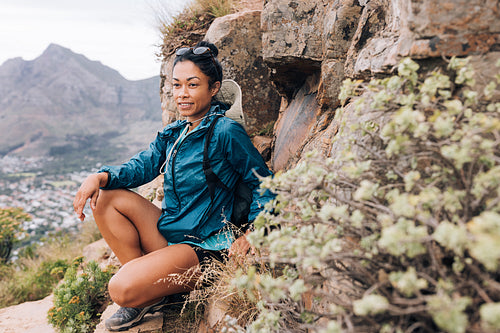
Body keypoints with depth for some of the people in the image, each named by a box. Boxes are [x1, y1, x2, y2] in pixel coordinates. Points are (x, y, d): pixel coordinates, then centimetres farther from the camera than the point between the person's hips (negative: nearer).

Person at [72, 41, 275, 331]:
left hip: (203, 246, -8)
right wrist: (101, 177, -15)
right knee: (106, 197, -2)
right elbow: (142, 166, 4)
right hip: (167, 231, 8)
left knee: (122, 289, -24)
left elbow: (264, 184, -11)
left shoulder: (226, 132, -14)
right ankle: (142, 277, 1)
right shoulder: (172, 134, 9)